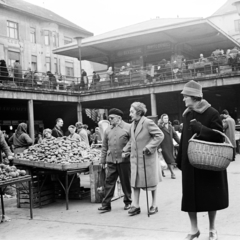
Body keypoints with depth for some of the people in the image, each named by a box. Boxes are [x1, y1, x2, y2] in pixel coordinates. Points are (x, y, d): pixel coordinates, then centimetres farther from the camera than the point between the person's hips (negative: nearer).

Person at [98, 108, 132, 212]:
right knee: (109, 182, 1)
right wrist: (103, 160, 11)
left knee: (126, 182, 8)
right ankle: (106, 204, 6)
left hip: (124, 160, -3)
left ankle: (128, 202, 24)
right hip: (111, 161, 3)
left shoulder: (128, 128, -2)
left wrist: (128, 152, -9)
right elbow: (104, 146, 14)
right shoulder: (108, 130, 11)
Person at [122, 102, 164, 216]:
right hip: (135, 158, 7)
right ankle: (136, 206, 13)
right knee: (135, 182, 6)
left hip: (148, 157, -7)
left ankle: (154, 205, 19)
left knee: (151, 182, 6)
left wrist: (149, 147, -20)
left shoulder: (148, 122, -14)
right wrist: (125, 150, 8)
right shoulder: (133, 124, 10)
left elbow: (160, 135, -16)